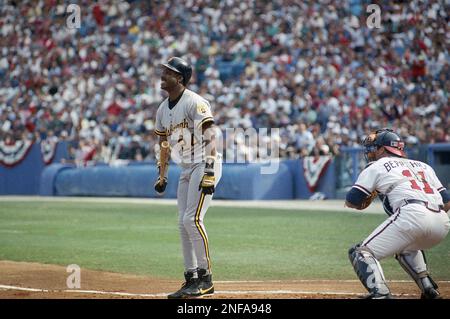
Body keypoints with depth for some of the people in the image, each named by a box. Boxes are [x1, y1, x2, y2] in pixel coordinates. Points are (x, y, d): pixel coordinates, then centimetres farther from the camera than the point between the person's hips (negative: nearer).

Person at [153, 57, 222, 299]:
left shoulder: (195, 102, -14)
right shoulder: (163, 109, 12)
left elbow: (209, 136, -21)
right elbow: (163, 142, 23)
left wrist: (209, 172, -28)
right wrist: (161, 175, 20)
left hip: (204, 165, -9)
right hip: (186, 169, 9)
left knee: (193, 219, -16)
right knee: (183, 223, 8)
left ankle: (205, 278, -8)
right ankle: (191, 279, 15)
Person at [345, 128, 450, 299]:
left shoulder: (376, 166, 16)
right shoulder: (423, 166, 31)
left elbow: (351, 202, 13)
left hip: (412, 214, -7)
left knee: (361, 253, -1)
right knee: (406, 247, 37)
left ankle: (380, 295, -25)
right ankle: (430, 291, 22)